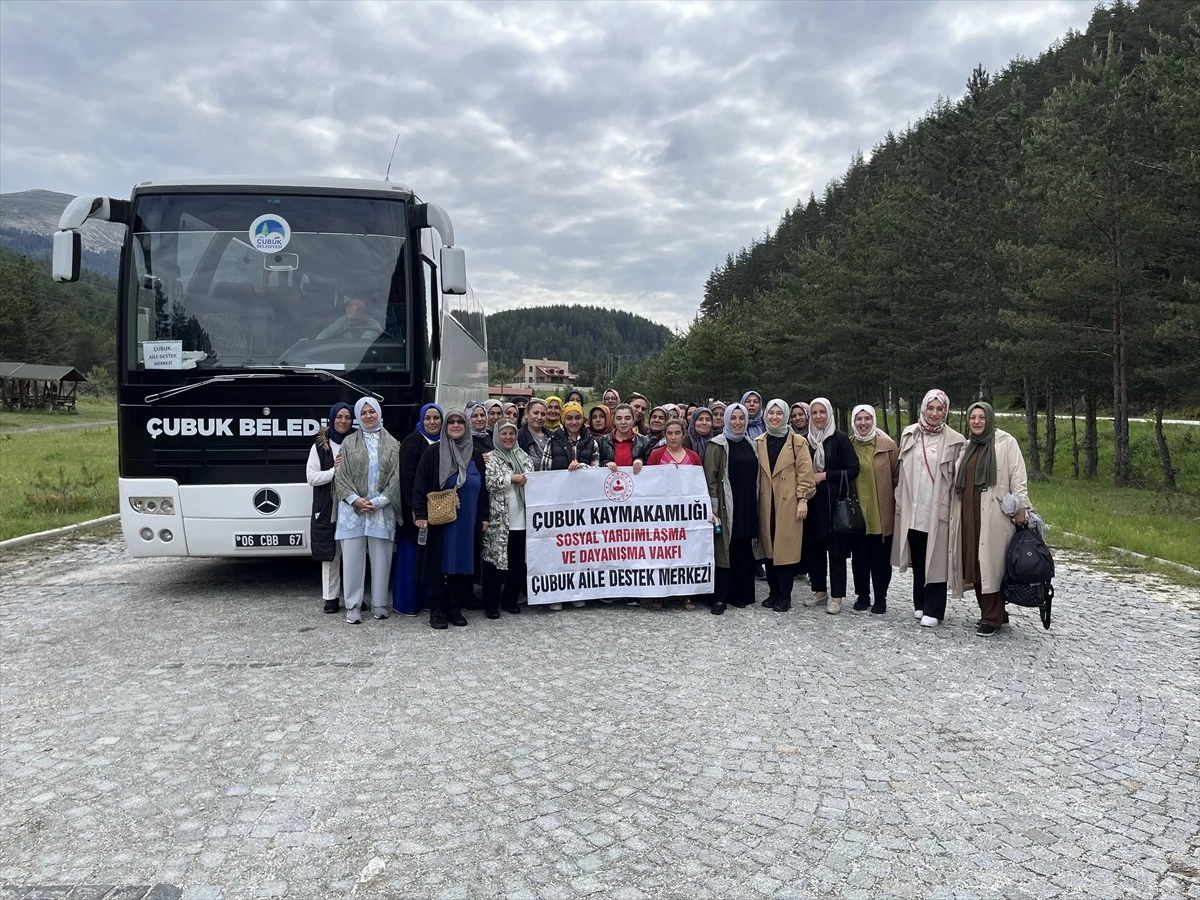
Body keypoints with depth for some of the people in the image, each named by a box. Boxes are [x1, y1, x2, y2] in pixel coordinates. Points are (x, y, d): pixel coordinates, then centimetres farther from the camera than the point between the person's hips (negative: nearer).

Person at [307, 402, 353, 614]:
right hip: (328, 509, -1)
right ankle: (331, 597, 14)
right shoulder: (320, 446, 3)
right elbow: (311, 477, -2)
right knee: (330, 554, 5)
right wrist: (334, 470, -13)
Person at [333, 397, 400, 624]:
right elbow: (341, 475, 2)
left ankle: (379, 603, 14)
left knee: (381, 557, 2)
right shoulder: (349, 442, 7)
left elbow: (396, 477, 2)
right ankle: (353, 606, 8)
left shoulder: (392, 444, 7)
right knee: (352, 556, 0)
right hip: (353, 508, 0)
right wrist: (355, 499, -11)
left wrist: (378, 501, -8)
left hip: (382, 509, 0)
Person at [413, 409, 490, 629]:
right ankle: (437, 611, 10)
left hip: (467, 521, 3)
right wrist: (421, 514, -14)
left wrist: (484, 517, 8)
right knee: (439, 564, 2)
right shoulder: (433, 452, -3)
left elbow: (483, 488, 12)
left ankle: (455, 609, 17)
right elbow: (420, 485, -6)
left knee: (462, 562, 7)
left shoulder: (476, 454, 8)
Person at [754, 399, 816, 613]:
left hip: (789, 503, -3)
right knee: (768, 548, 7)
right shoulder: (758, 442, 10)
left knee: (787, 548, -2)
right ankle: (773, 592, 18)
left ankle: (784, 596, 7)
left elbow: (804, 472, -4)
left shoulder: (797, 442, 0)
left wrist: (803, 499, -10)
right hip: (766, 504, 4)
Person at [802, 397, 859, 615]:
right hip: (813, 503, 5)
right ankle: (819, 590, 20)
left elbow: (853, 469, -9)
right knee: (813, 547, 7)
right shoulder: (806, 441, 10)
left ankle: (837, 596, 5)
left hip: (835, 502, -4)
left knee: (836, 549, -2)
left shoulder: (840, 439, -3)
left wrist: (825, 475, -12)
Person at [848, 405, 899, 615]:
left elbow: (897, 476, 1)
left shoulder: (888, 446, -4)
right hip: (856, 511, 2)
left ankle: (880, 598, 17)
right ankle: (862, 596, 21)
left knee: (881, 557, 5)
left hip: (882, 512, -2)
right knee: (859, 556, 9)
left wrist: (894, 499, -1)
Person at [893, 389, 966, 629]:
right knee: (918, 559, 13)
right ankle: (920, 604, 25)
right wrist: (900, 501, 9)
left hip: (938, 510, -3)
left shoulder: (955, 441, -4)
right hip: (912, 509, 4)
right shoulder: (909, 435, 6)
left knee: (935, 561, 1)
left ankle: (933, 610, 9)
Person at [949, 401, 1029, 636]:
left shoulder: (1006, 442, -1)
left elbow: (1018, 477, -5)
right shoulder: (966, 447, 17)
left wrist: (1021, 507, -12)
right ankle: (993, 613, 17)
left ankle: (992, 618, 2)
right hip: (969, 514, 6)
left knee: (991, 564, -5)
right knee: (974, 563, 5)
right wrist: (955, 512, 17)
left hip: (994, 515, -6)